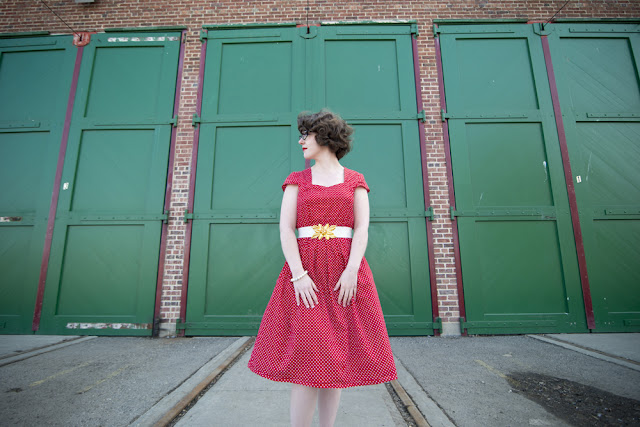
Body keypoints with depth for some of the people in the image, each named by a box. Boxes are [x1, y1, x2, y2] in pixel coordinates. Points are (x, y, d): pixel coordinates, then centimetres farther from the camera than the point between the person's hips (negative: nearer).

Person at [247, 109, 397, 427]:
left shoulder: (355, 180, 11)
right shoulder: (297, 181, 11)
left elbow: (362, 229, 1)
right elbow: (285, 229, 0)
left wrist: (351, 270, -14)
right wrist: (298, 275, -13)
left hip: (345, 272, 1)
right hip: (304, 271, 0)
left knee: (335, 355, 5)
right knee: (307, 356, -6)